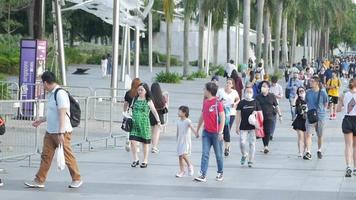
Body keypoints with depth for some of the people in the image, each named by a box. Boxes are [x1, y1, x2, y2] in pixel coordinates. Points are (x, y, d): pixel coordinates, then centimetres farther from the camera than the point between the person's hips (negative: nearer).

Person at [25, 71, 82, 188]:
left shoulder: (60, 94, -16)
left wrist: (61, 133, -25)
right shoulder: (51, 94, 14)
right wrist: (41, 120, 31)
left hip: (62, 132, -9)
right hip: (50, 132, 9)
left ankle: (77, 179, 13)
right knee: (46, 156, 7)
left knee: (67, 156, 0)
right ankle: (39, 181, 9)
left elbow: (62, 114, -22)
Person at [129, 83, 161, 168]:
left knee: (145, 142, 6)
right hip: (134, 124, 2)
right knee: (133, 141, -9)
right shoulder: (135, 99, 7)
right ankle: (135, 159, 6)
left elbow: (154, 112, 0)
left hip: (144, 124, -2)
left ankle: (145, 161, 18)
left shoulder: (148, 101, -1)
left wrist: (158, 121, -10)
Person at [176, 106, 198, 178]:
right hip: (180, 141, 7)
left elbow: (191, 127, -30)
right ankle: (182, 171, 16)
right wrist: (177, 140, 20)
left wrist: (196, 133, -47)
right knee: (180, 156, 7)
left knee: (183, 154, -19)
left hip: (186, 141, -6)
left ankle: (190, 166, 4)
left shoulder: (187, 121, -12)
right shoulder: (178, 122, 8)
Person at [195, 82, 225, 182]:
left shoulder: (217, 102, -12)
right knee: (205, 154, -3)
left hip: (216, 133, -5)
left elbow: (222, 117, -14)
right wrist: (197, 129, 22)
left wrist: (221, 132, -19)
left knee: (218, 154, 8)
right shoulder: (205, 102, 9)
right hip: (206, 132, 6)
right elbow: (202, 117, 19)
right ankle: (203, 175, -7)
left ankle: (220, 173, 23)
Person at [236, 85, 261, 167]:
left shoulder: (255, 103, 3)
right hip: (243, 127, 0)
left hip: (253, 127, 0)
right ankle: (244, 155, 23)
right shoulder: (241, 103, 2)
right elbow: (238, 115, 4)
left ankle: (250, 161, 13)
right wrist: (237, 127, 1)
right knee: (242, 143, -8)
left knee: (252, 144, 2)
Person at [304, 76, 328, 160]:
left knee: (320, 136, 12)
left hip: (320, 116, -1)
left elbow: (326, 104, 7)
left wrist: (321, 110, 3)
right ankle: (308, 152, -17)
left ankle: (319, 151, 33)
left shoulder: (322, 92, -5)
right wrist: (310, 109, 7)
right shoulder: (308, 92, 2)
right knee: (308, 134, -15)